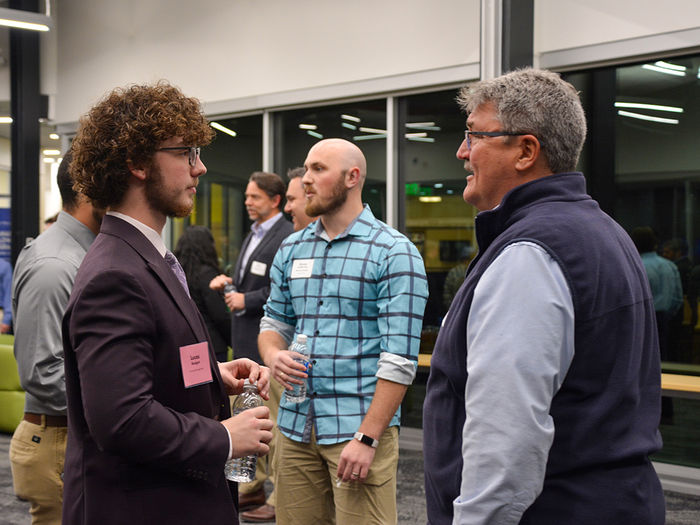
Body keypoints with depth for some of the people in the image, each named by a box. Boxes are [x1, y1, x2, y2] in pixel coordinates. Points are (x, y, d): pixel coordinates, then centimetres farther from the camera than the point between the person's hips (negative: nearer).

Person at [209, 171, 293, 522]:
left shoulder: (287, 237, -14)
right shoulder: (253, 235, 18)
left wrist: (246, 300, -17)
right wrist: (230, 283, 10)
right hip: (246, 340, 10)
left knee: (275, 419, -3)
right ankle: (252, 486, 28)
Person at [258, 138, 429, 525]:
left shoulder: (395, 253, -7)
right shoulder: (291, 249, 12)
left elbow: (400, 357, -12)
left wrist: (367, 438, -18)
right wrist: (273, 355, -4)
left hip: (360, 427, -5)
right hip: (295, 426, 5)